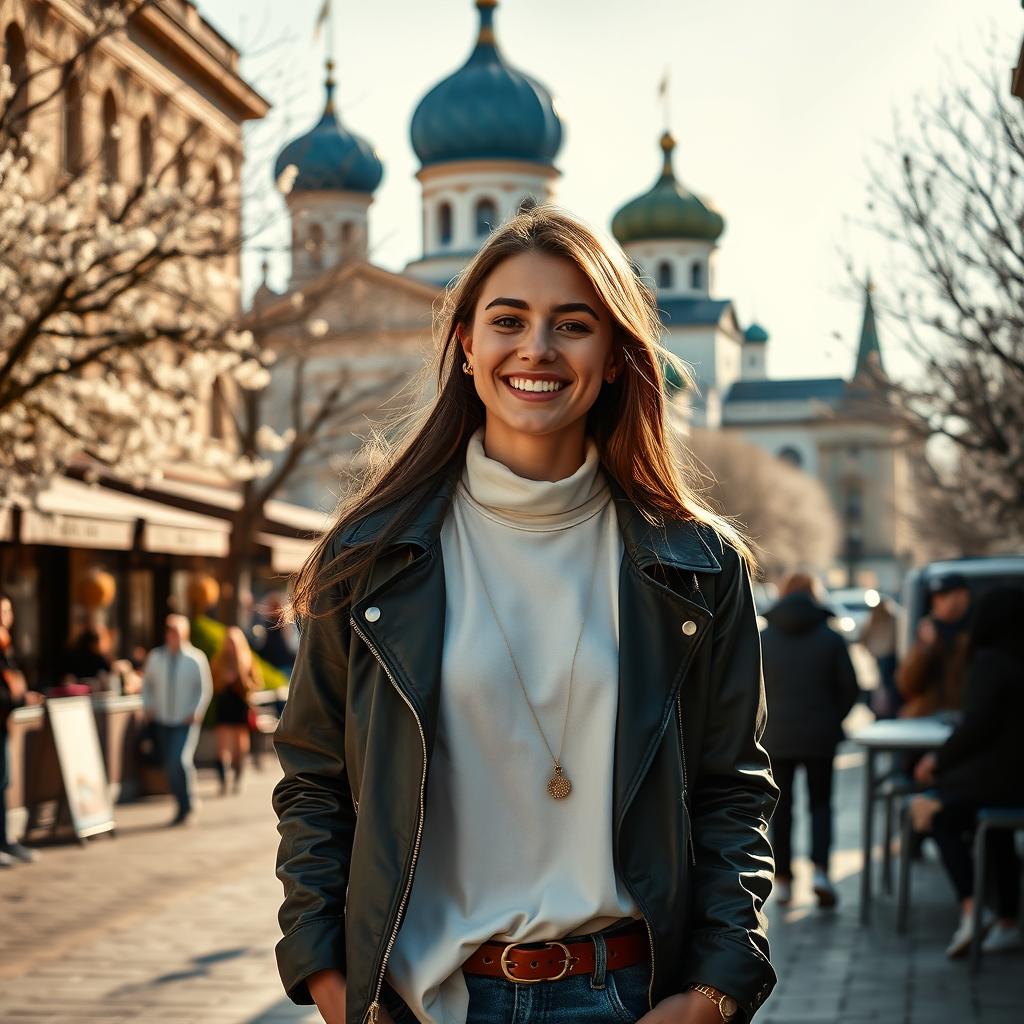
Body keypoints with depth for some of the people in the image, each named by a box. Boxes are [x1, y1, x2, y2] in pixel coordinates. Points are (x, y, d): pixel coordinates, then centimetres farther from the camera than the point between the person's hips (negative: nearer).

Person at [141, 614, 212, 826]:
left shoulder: (196, 658, -5)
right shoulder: (155, 657, 4)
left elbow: (205, 688, 0)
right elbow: (147, 684, 16)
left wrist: (196, 712, -10)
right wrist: (148, 706, 3)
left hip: (186, 722, -4)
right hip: (162, 722, 4)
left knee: (179, 761, -19)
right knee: (170, 768, 6)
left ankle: (188, 809, -5)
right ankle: (184, 808, 20)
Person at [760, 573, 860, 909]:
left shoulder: (763, 639, -1)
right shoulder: (831, 638, -2)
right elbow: (850, 687, -3)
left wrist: (766, 721, 11)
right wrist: (833, 719, 11)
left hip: (775, 737, 0)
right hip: (820, 736, 0)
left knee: (781, 807, 11)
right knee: (821, 804, 11)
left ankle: (782, 879, 13)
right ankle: (820, 870, -7)